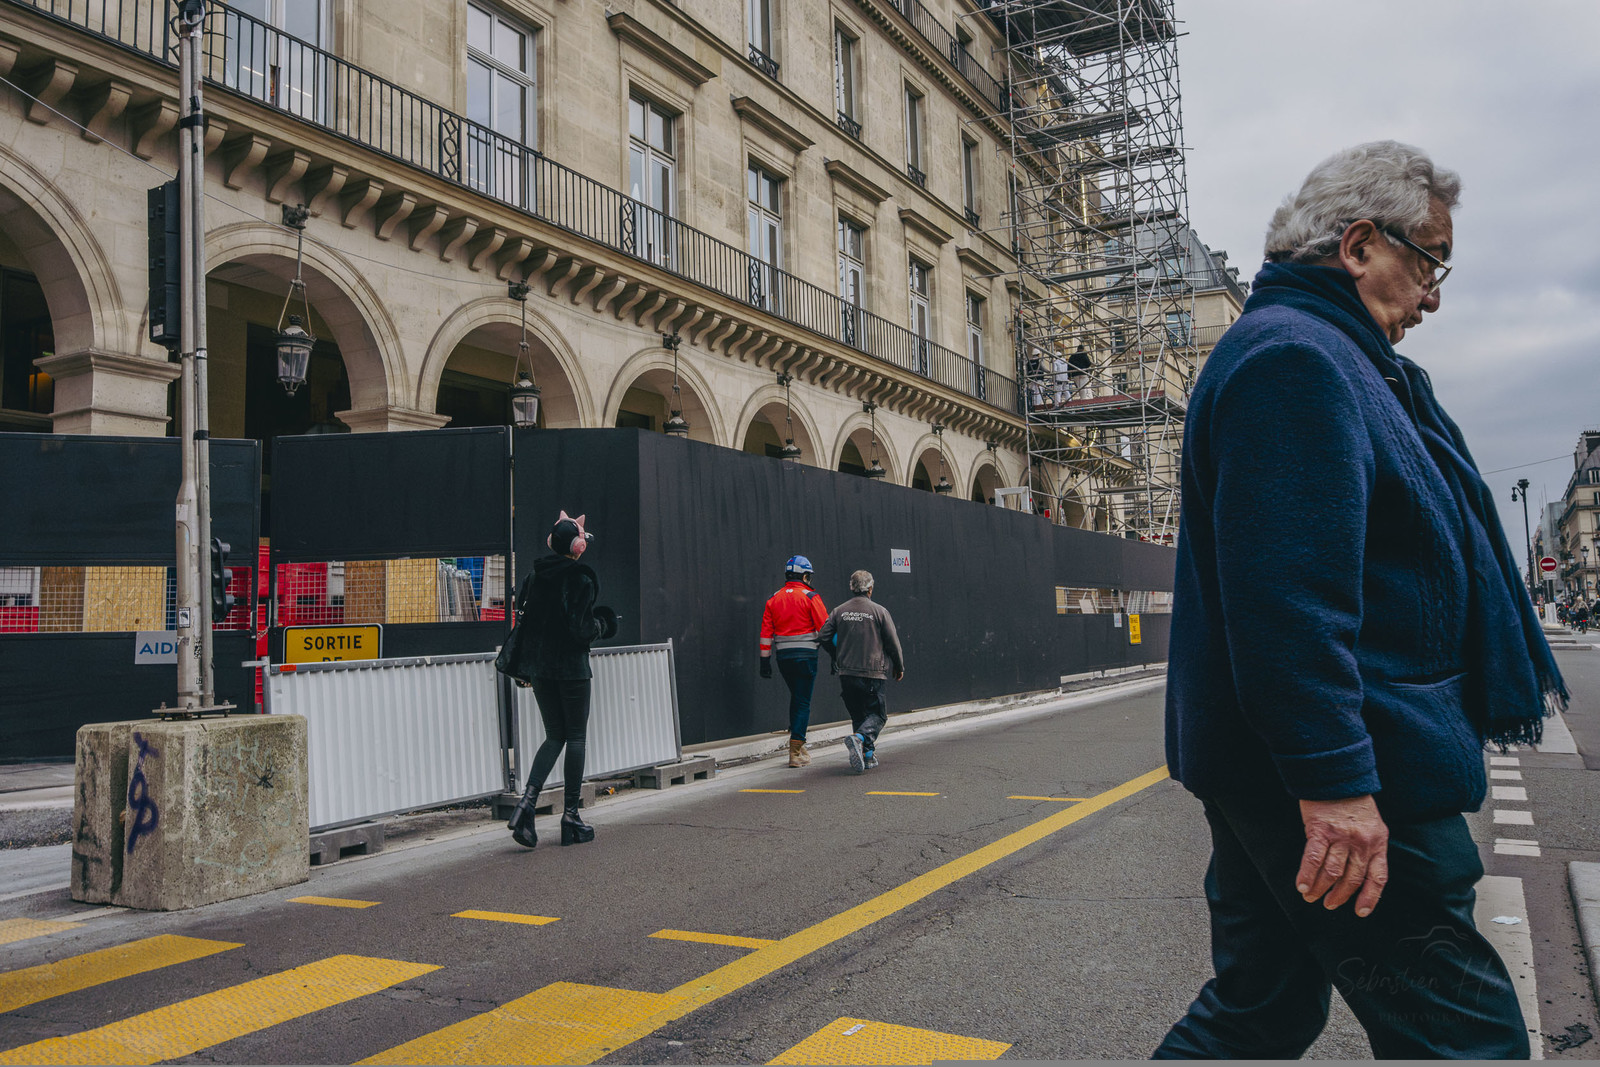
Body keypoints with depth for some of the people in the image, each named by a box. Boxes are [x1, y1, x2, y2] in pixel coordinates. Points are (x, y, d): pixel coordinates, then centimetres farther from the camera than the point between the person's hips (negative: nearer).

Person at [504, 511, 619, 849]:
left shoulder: (535, 576, 5)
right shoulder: (581, 580, -13)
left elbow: (523, 617, 7)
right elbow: (580, 629, -19)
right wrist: (601, 625, 1)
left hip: (539, 665, 6)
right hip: (571, 666, -5)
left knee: (554, 735, 15)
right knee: (576, 738, 6)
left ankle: (527, 801, -5)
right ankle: (570, 816, 9)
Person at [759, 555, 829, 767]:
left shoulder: (773, 599, 8)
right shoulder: (811, 597, -5)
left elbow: (766, 633, 8)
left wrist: (765, 661, 12)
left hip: (783, 656, 5)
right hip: (806, 655, -5)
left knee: (796, 698, 21)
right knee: (803, 702, -1)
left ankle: (798, 744, 24)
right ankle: (795, 753, -7)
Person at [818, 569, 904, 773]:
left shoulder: (839, 611, 4)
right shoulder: (879, 611, -3)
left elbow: (824, 637, 2)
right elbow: (893, 643, -1)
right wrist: (899, 667, 13)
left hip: (846, 673, 4)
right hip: (872, 672, -4)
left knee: (858, 715, 15)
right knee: (877, 714, 5)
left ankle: (867, 756, 10)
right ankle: (859, 738, -22)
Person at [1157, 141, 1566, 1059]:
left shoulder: (1329, 359, 22)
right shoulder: (1295, 357, -14)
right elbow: (1287, 591, -26)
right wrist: (1333, 776, -27)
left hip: (1273, 770, 11)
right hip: (1342, 778, -11)